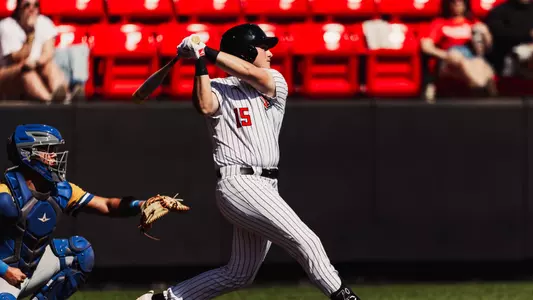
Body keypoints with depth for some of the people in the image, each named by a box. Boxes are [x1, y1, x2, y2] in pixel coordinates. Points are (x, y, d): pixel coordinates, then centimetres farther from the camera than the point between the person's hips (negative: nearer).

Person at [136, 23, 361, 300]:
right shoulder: (220, 89, 3)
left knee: (239, 275, 11)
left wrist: (208, 52, -9)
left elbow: (252, 74, -7)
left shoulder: (276, 83, 15)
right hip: (239, 183, -7)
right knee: (305, 240, -18)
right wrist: (200, 62, -20)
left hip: (265, 188, 7)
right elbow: (205, 106, -20)